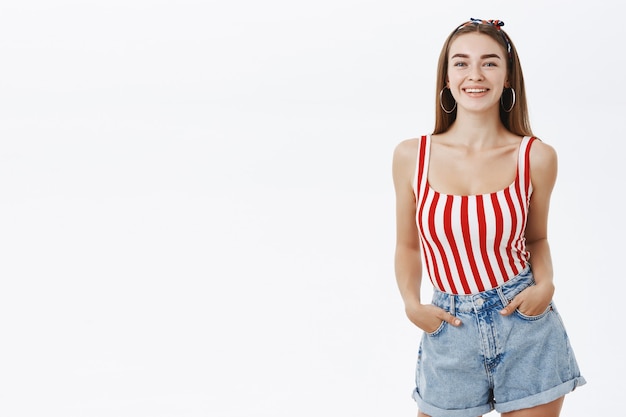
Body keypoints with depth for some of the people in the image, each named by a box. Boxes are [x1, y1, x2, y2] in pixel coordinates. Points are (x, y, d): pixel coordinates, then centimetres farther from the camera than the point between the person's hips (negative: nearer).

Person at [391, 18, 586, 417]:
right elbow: (408, 245, 7)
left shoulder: (536, 157, -5)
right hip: (451, 329, 1)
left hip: (527, 326, 0)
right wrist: (412, 304, -7)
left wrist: (545, 284, -8)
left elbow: (536, 238, 10)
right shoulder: (411, 156, -4)